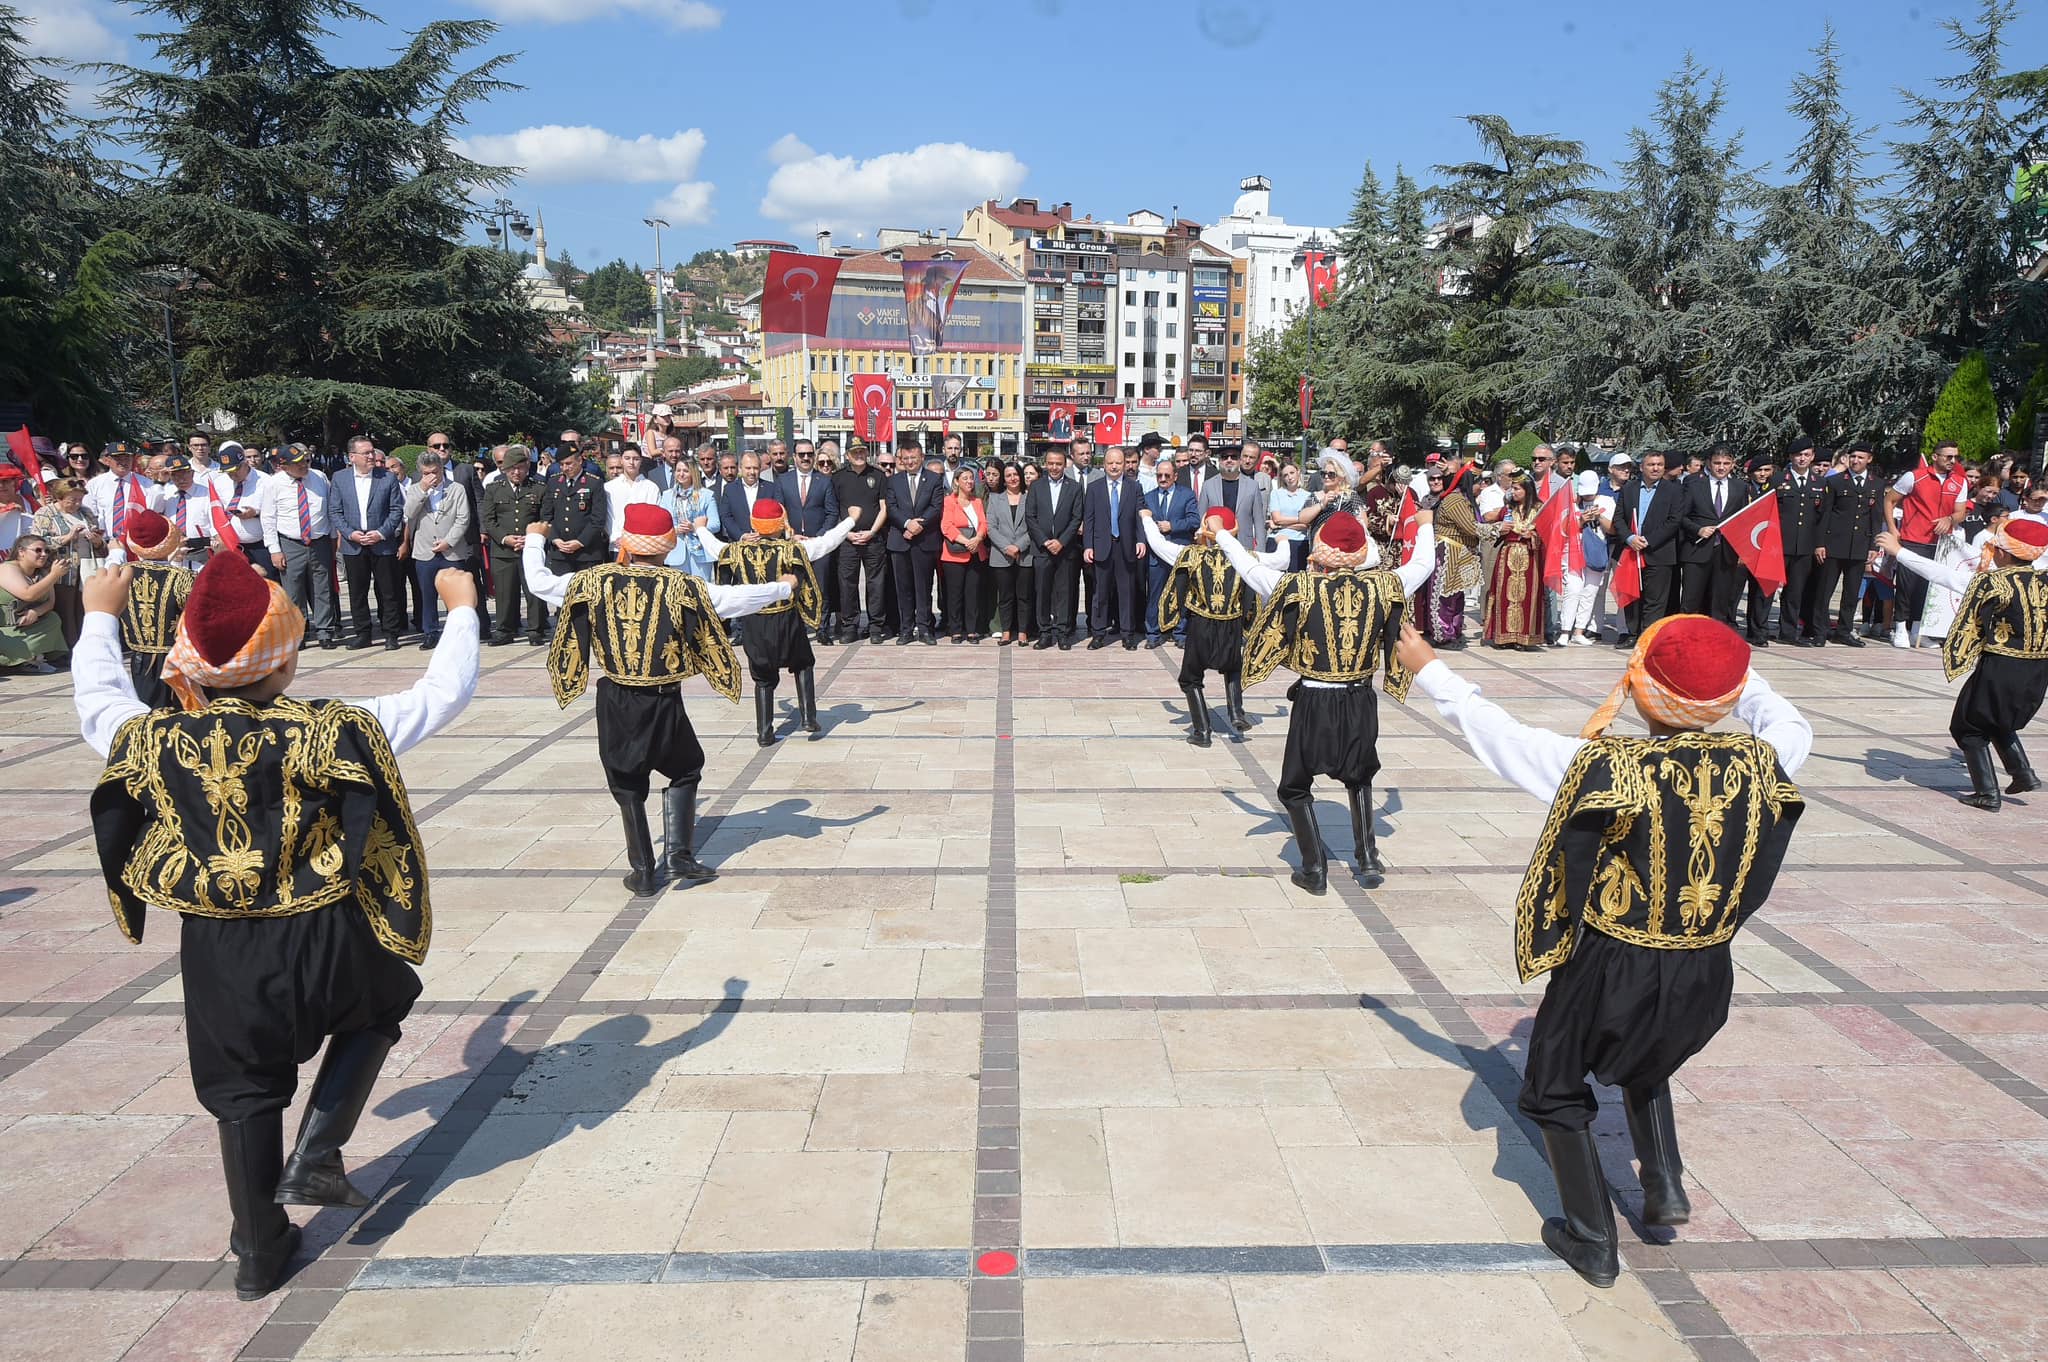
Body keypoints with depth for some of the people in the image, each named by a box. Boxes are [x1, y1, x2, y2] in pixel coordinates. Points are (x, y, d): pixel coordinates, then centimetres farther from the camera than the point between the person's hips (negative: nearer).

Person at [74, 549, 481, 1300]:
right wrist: (462, 609, 6)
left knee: (244, 1090, 19)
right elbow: (445, 691, -9)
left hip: (217, 949, 3)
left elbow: (97, 701, 15)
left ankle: (259, 1252, 30)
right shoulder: (332, 731, -18)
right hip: (323, 937, -3)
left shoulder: (155, 741, -9)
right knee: (379, 1005, 27)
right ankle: (315, 1158, 16)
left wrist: (100, 616, 30)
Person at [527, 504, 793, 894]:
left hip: (615, 702, 2)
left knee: (628, 787, 14)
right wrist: (784, 587, 9)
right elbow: (736, 598, -7)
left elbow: (539, 582, 4)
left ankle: (643, 872, 16)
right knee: (685, 771, 19)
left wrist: (535, 539, 22)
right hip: (663, 702, -2)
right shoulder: (680, 586, -10)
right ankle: (678, 855, 10)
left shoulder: (595, 582, -4)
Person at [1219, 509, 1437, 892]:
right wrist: (1424, 526, 32)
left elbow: (1250, 568, -1)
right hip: (1361, 702, 3)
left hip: (1313, 702, -3)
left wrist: (1221, 535, 16)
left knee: (1296, 787, 14)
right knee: (1359, 777, 27)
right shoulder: (1383, 586, -5)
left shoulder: (1299, 587, -12)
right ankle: (1369, 859, 23)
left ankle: (1314, 869, 11)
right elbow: (1423, 563, 13)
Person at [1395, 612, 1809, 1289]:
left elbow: (1500, 734, -13)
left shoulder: (1607, 765, -23)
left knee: (1556, 1090, 21)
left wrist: (1430, 670, -1)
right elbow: (1794, 727, 13)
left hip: (1609, 966, -4)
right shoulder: (1756, 761, -11)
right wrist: (1738, 679, 21)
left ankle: (1593, 1244, 24)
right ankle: (1664, 1186, 29)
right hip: (1706, 976, 5)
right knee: (1647, 1060, 37)